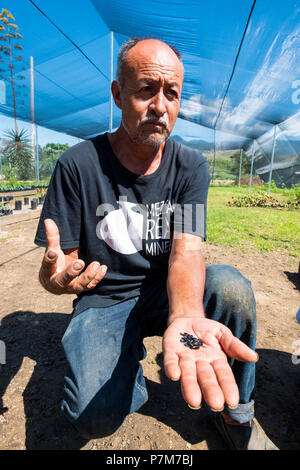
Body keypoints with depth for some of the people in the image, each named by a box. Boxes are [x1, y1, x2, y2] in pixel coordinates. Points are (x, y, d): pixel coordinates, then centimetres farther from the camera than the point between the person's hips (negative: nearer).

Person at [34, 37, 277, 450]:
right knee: (95, 415, -26)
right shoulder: (77, 166, -11)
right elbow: (53, 269, -9)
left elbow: (187, 249, -19)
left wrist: (187, 316, -40)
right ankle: (132, 368, 12)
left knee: (231, 287, -28)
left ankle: (236, 413, 1)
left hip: (166, 293, 2)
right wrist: (57, 277, -36)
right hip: (103, 299, -1)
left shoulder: (190, 167, -5)